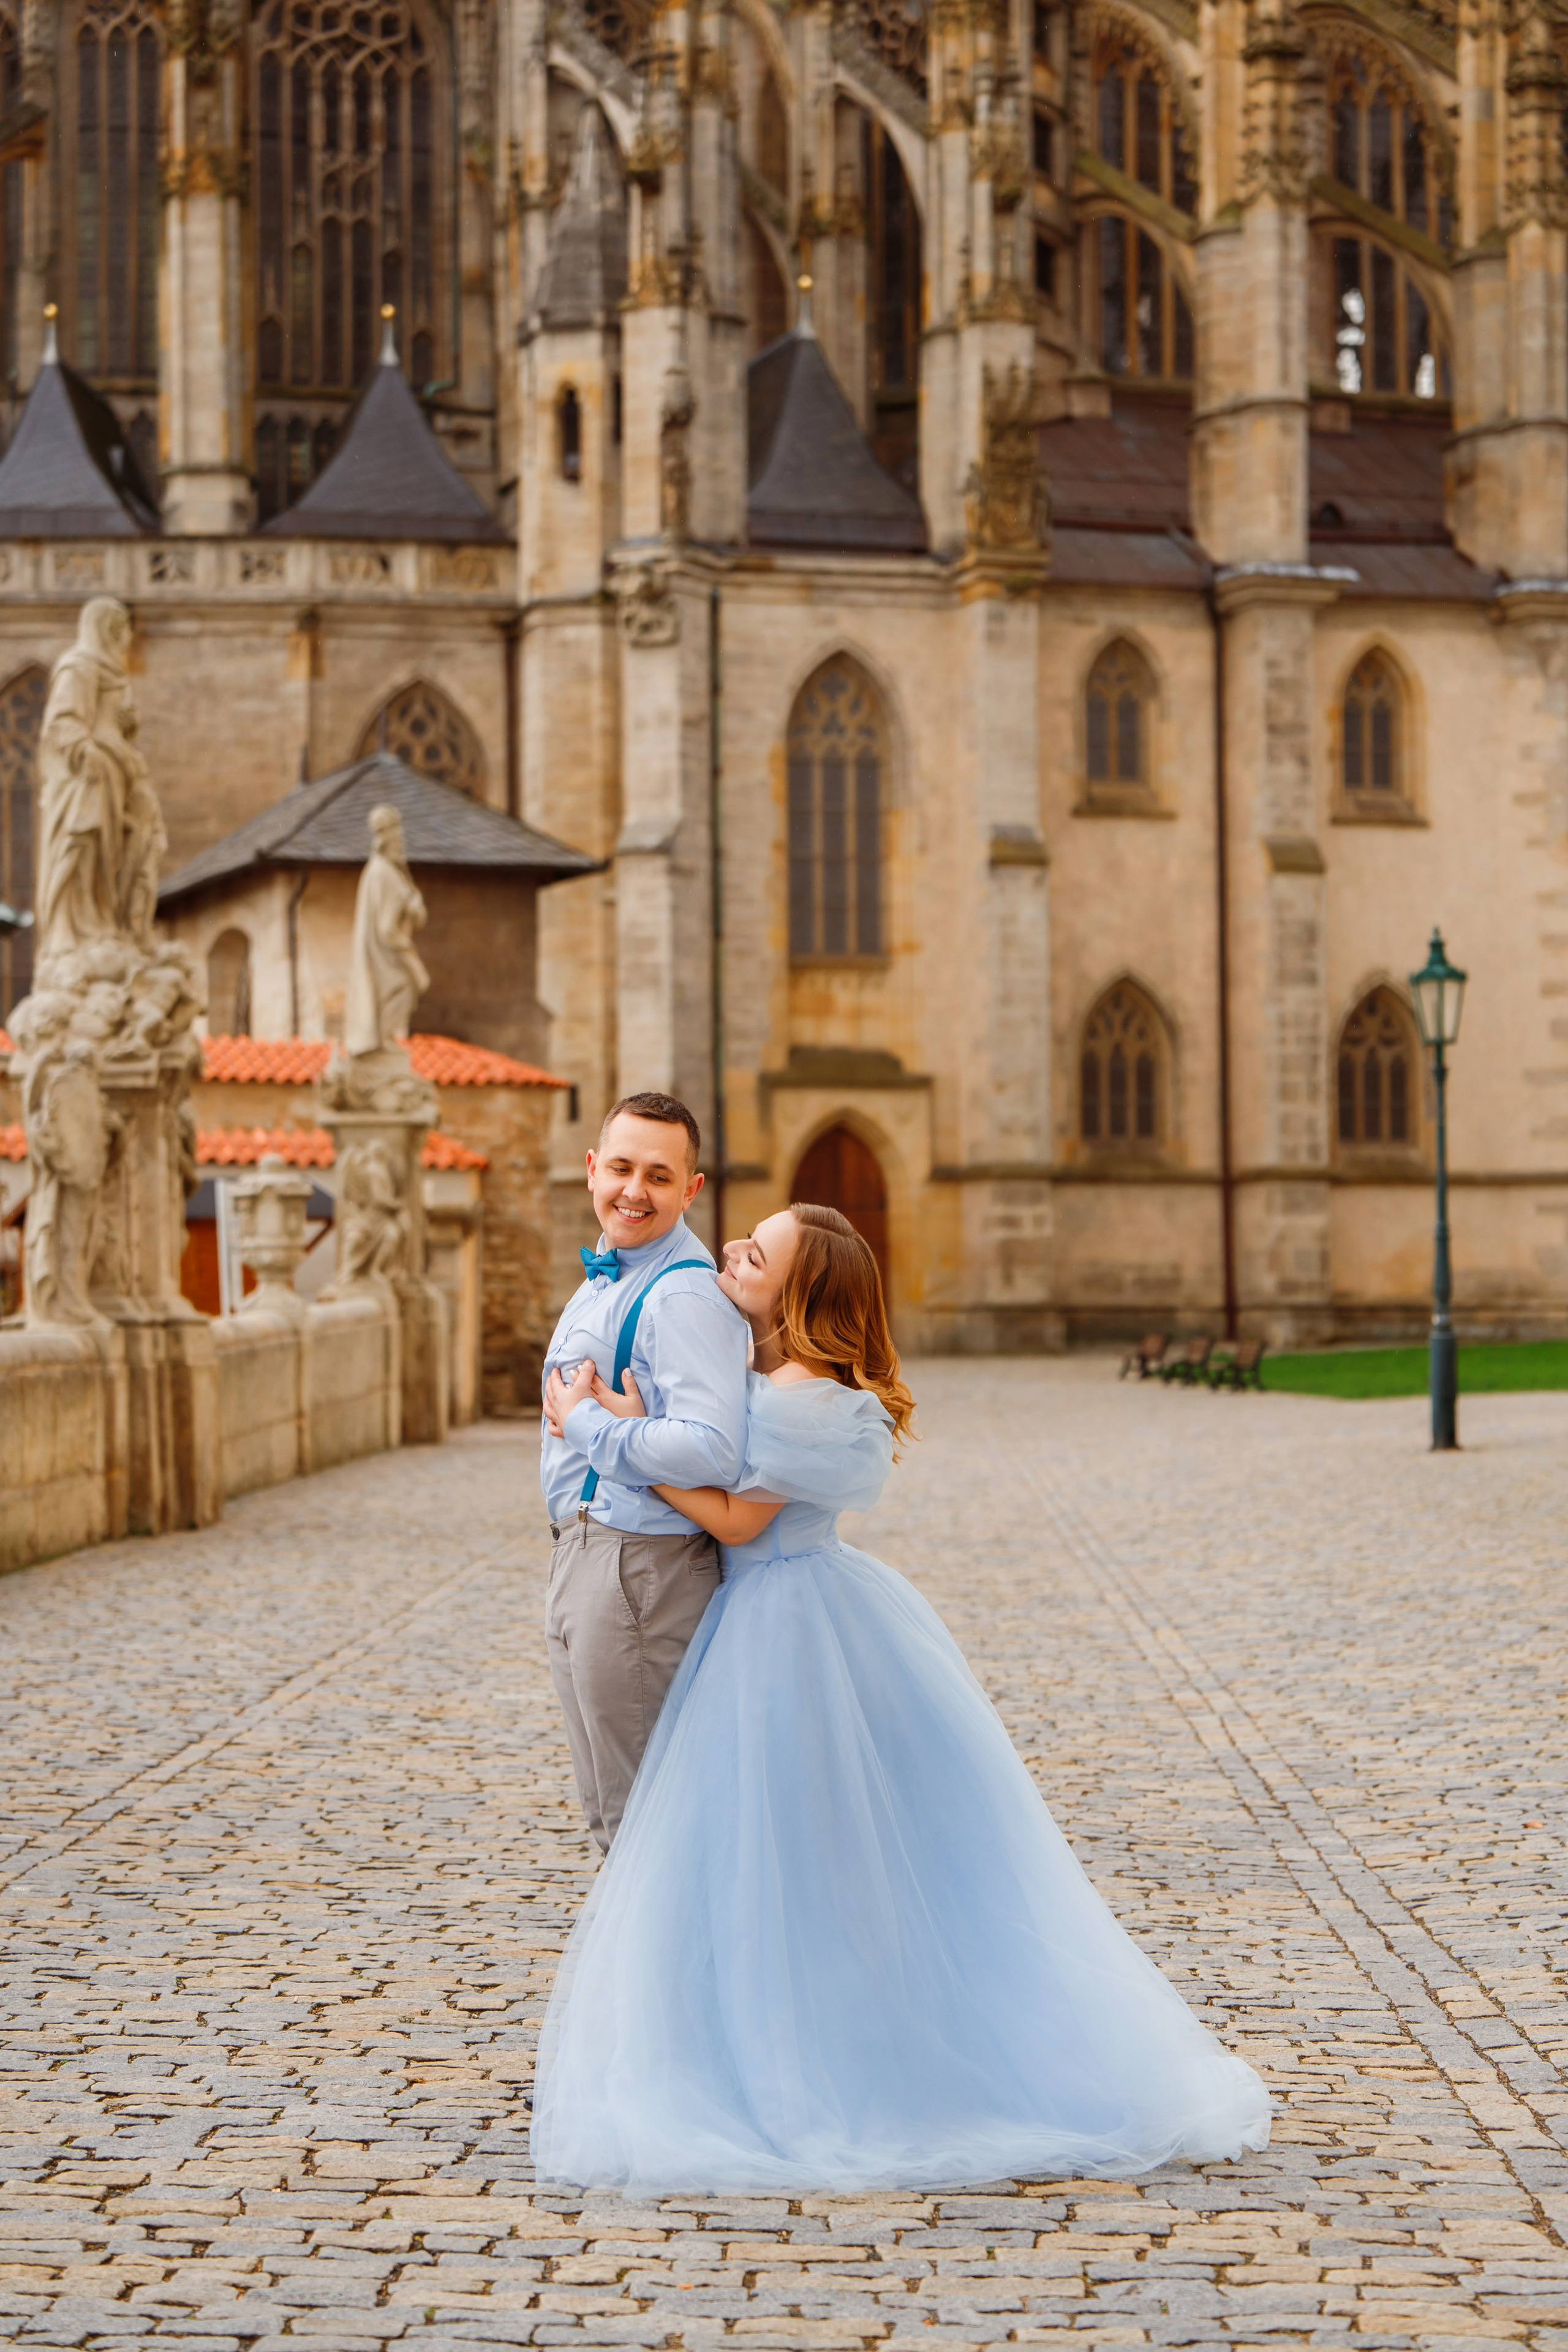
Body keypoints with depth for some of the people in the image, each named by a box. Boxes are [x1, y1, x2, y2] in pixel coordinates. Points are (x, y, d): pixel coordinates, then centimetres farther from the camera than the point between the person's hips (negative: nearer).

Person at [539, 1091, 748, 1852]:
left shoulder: (683, 1298, -21)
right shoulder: (605, 1277, 12)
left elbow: (711, 1450, -33)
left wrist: (588, 1424, -23)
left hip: (639, 1570, -10)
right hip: (581, 1554, 10)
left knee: (641, 1816, 1)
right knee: (610, 1811, 22)